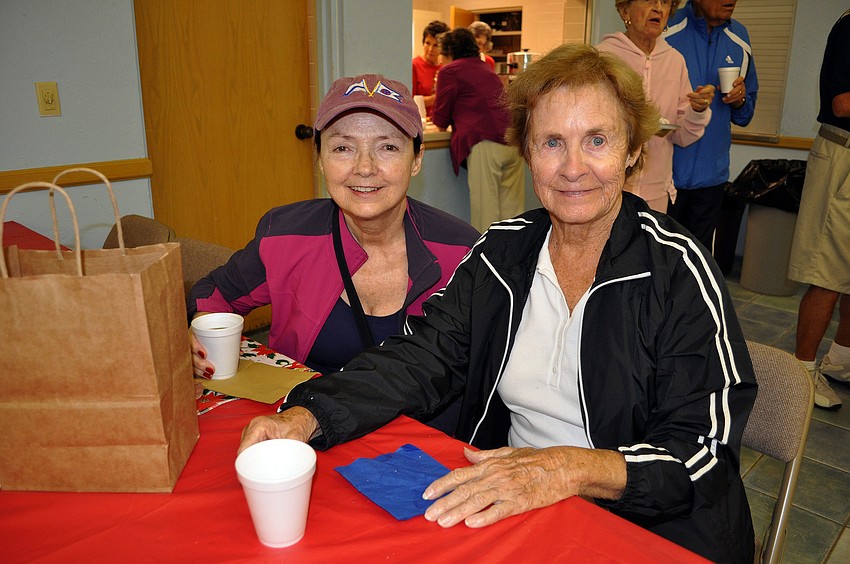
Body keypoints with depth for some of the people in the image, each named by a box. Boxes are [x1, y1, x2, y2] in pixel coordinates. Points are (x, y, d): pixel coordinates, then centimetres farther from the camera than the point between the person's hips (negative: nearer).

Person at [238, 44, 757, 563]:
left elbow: (702, 450, -15)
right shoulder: (501, 252, 1)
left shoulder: (679, 271, -12)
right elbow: (420, 359, -5)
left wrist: (572, 468, -32)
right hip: (500, 511, 3)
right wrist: (309, 417, -20)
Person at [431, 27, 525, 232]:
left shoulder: (449, 71, 5)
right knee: (512, 207, 9)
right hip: (513, 141, 7)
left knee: (485, 208, -2)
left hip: (485, 142, -7)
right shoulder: (486, 68, 26)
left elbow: (440, 121, 8)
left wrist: (434, 116, 30)